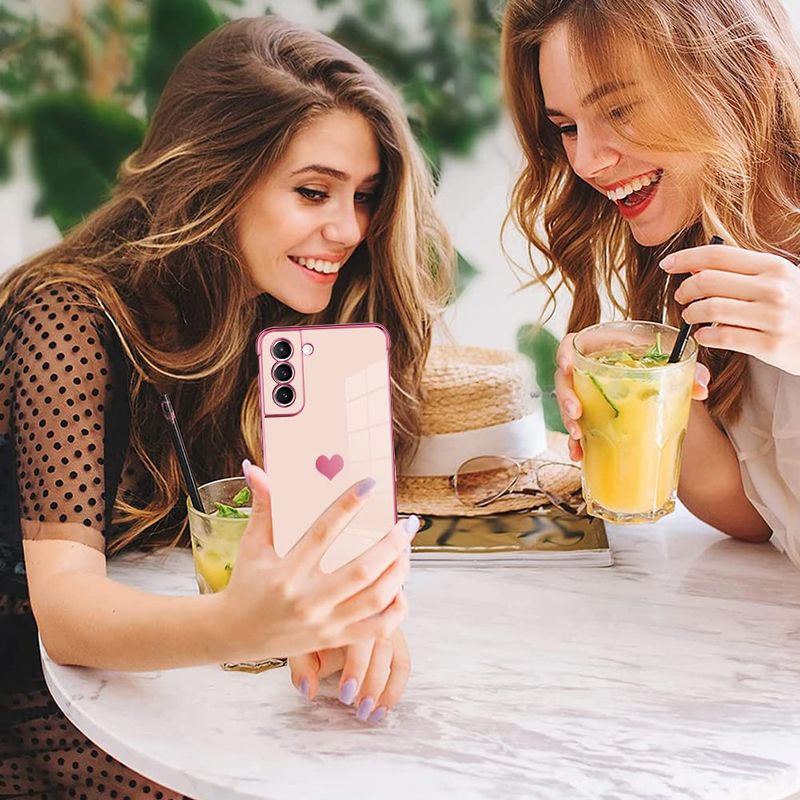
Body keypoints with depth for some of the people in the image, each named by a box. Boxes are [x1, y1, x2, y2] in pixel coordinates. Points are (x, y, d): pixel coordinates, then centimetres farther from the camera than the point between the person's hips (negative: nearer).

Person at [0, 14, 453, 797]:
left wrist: (352, 605, -34)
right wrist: (237, 626, -49)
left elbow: (336, 514, -10)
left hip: (191, 675, 5)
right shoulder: (75, 319, -20)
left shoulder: (291, 317, -3)